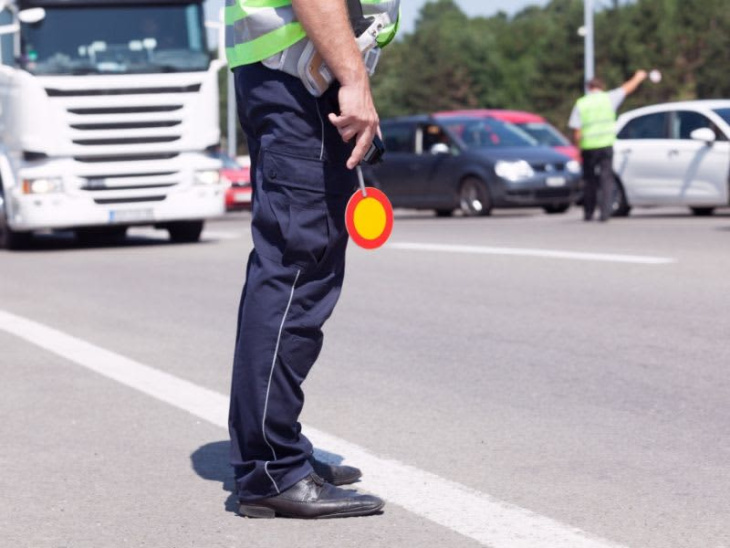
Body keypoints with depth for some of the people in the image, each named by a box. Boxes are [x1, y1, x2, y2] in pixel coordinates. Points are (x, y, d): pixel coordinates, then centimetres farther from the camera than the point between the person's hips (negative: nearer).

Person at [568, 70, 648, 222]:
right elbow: (627, 88, 17)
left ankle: (588, 213, 17)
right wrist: (638, 78, 34)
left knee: (590, 180, 12)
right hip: (606, 145, -1)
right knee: (606, 178, 0)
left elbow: (576, 131, -4)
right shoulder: (608, 98, 1)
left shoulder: (580, 104, 2)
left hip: (588, 147, 1)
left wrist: (578, 147, 6)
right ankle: (605, 212, -11)